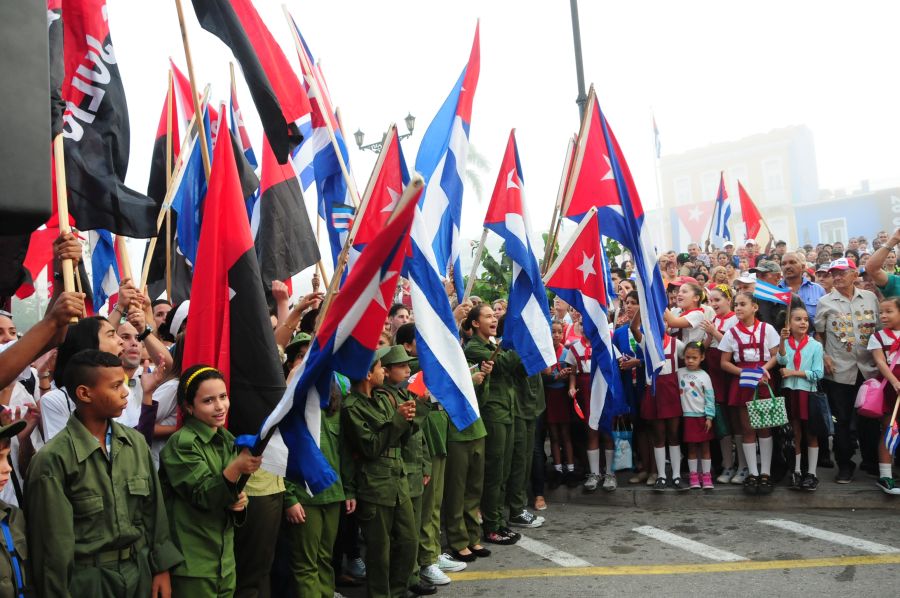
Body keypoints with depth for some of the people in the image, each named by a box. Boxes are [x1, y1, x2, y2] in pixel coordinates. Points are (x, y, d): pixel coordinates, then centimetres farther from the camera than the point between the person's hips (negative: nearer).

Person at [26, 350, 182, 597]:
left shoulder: (136, 442, -2)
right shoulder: (53, 459, -17)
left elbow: (154, 509, 5)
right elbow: (53, 541, -12)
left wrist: (161, 568, 5)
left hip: (141, 569, 4)